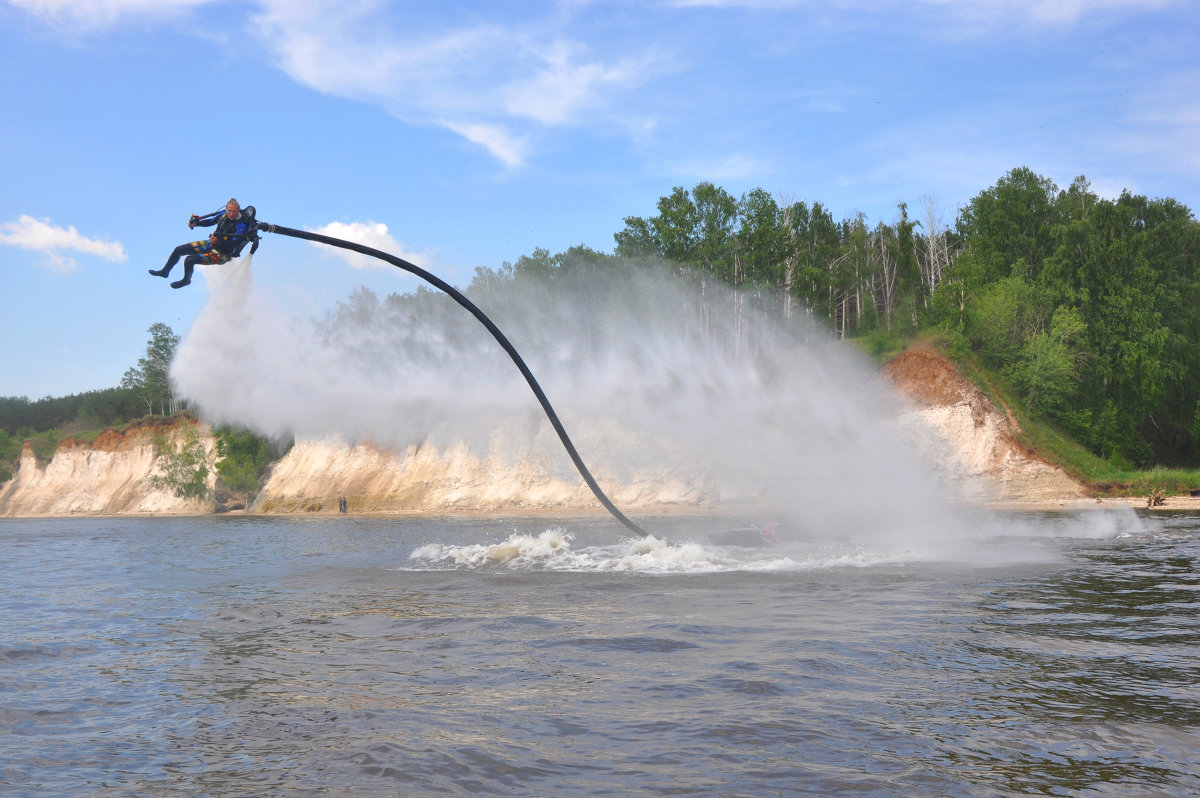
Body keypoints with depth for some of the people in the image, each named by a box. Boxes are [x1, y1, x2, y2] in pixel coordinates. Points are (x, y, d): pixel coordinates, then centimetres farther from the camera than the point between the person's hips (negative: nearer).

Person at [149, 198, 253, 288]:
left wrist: (218, 241, -38)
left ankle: (186, 280, 12)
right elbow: (210, 221, 13)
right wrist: (195, 222, -2)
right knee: (179, 250, 9)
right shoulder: (224, 215, -4)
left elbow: (233, 244, -28)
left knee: (189, 260, -20)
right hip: (211, 244, 8)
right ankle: (165, 271, 33)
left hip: (221, 254, -8)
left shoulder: (241, 225, -24)